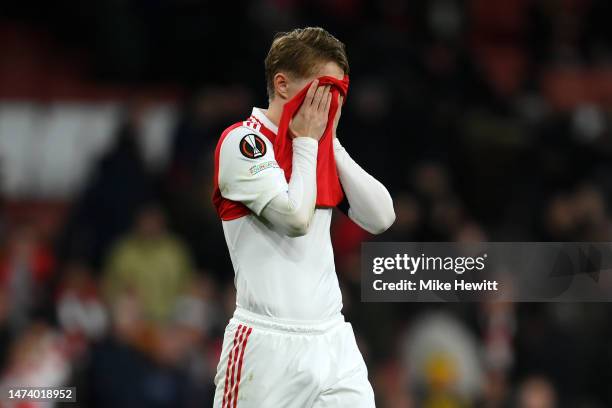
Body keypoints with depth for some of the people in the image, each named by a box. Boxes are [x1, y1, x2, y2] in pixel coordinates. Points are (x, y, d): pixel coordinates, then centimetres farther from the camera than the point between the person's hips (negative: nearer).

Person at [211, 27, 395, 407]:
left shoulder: (321, 147, 15)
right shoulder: (244, 141, -7)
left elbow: (381, 218, 6)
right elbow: (296, 218, -18)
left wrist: (330, 141, 3)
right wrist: (307, 141, -6)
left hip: (333, 341, 6)